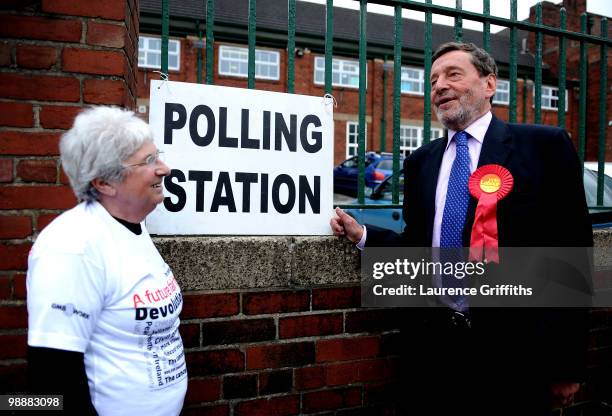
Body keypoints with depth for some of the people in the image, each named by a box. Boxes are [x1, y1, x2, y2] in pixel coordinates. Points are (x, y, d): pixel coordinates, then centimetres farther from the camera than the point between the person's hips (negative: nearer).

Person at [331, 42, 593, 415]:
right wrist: (362, 235, -5)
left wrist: (568, 362, -4)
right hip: (433, 345, 4)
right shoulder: (420, 161, 9)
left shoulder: (545, 146, -4)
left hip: (513, 351, -3)